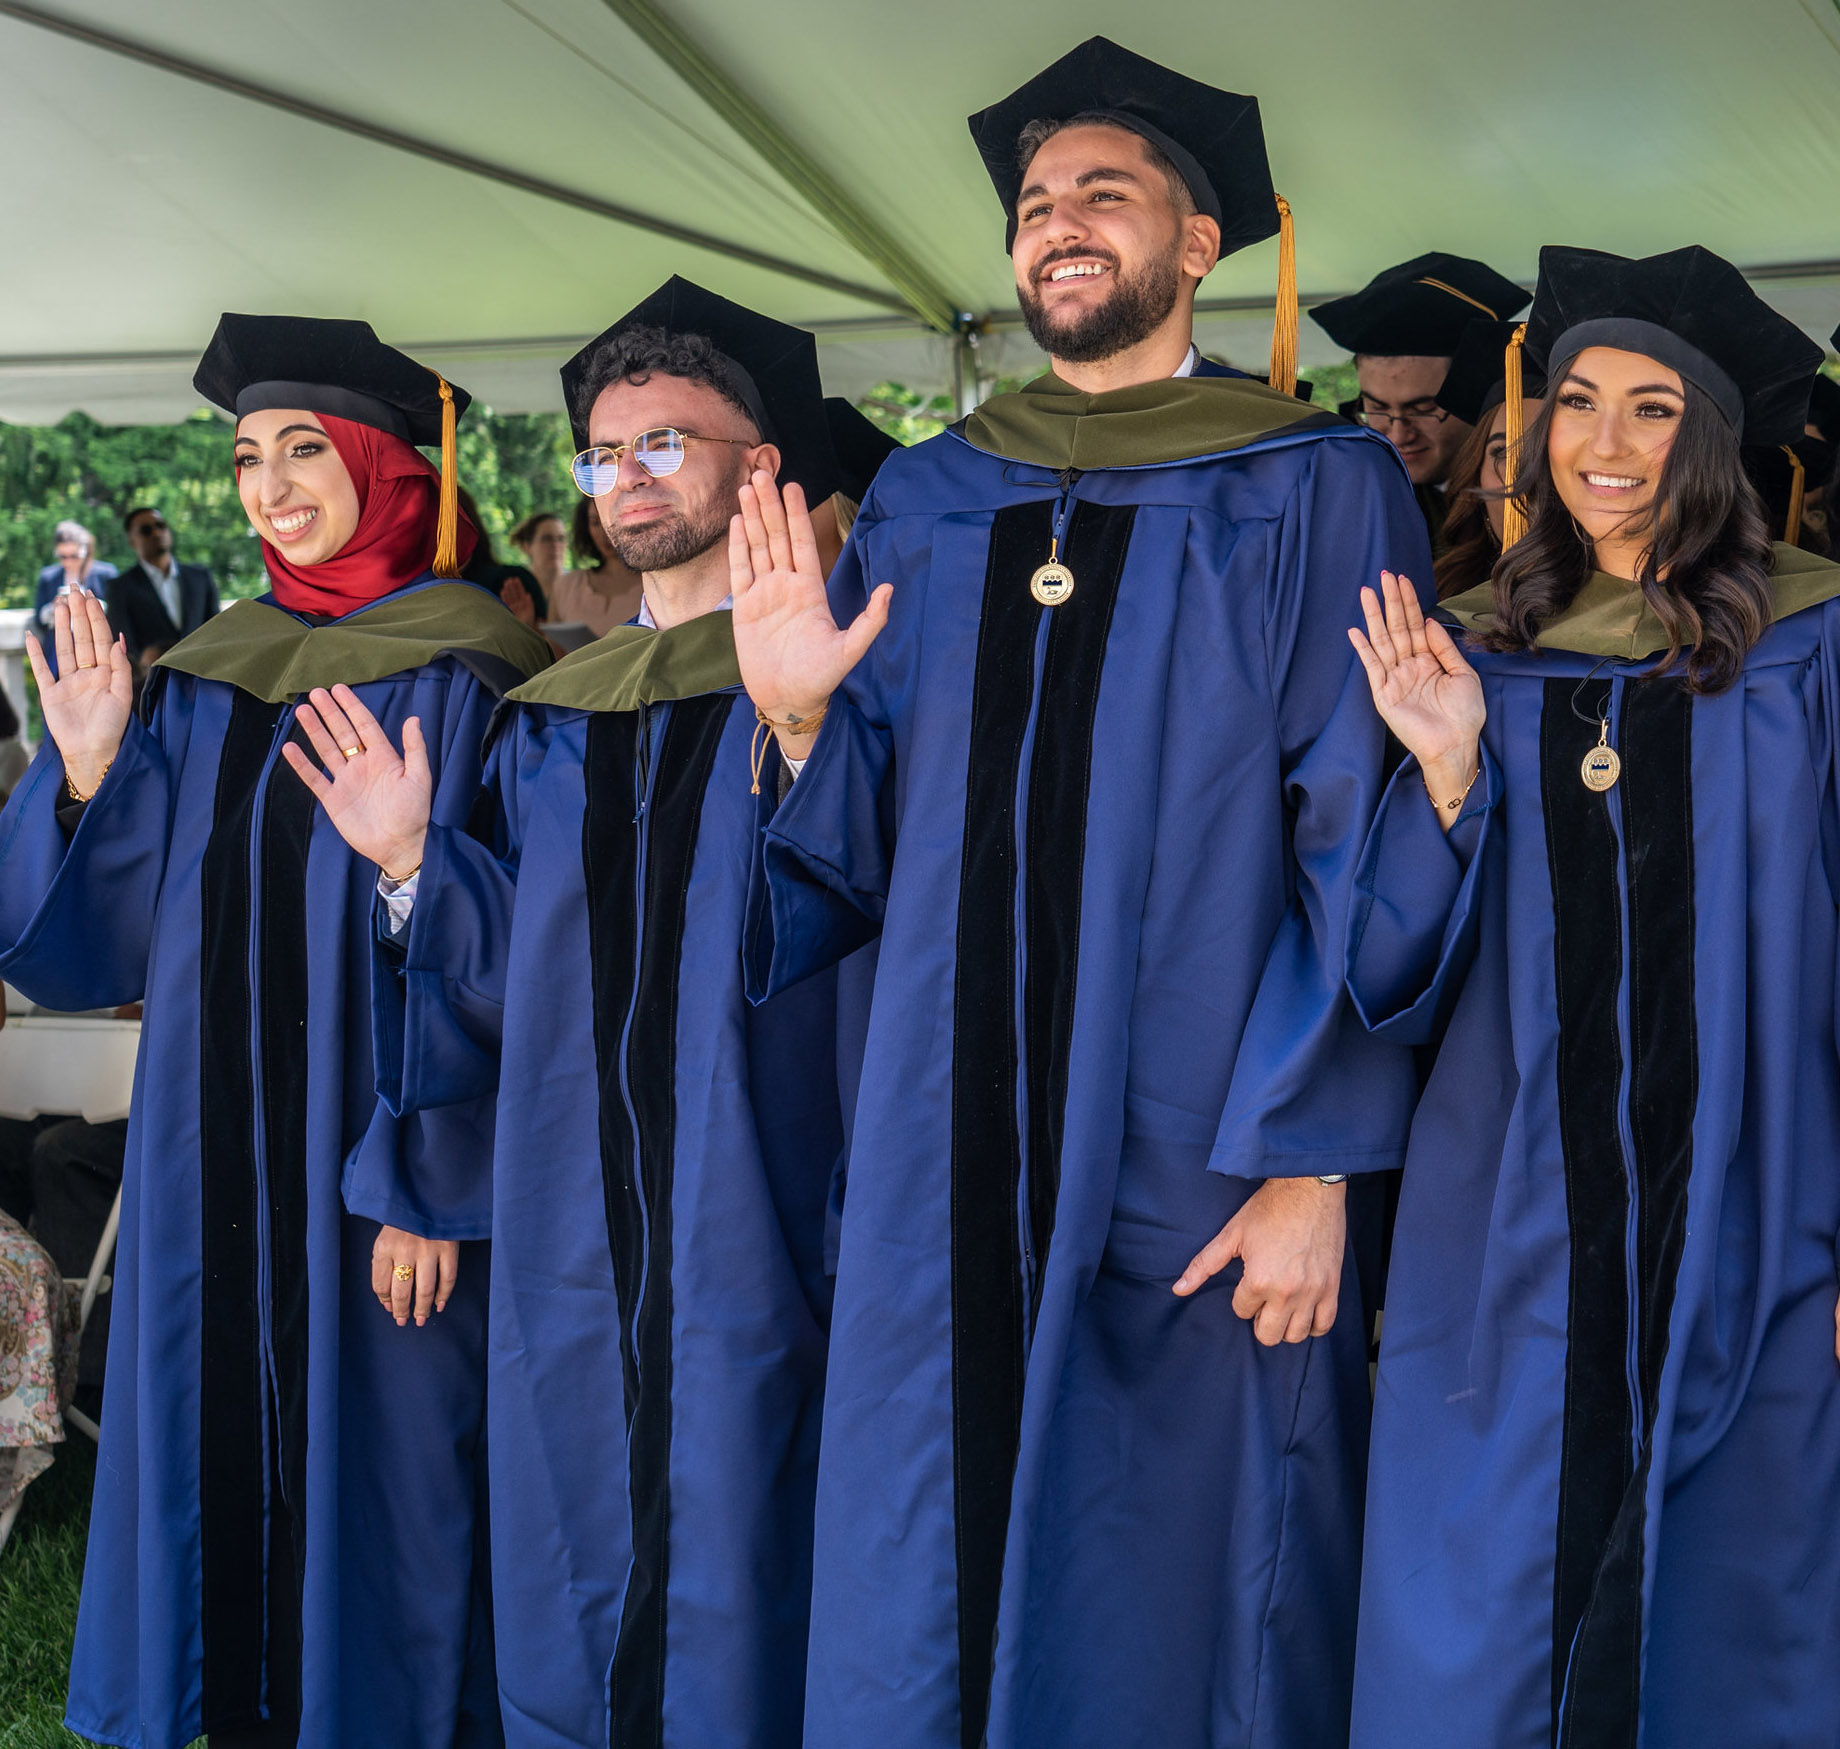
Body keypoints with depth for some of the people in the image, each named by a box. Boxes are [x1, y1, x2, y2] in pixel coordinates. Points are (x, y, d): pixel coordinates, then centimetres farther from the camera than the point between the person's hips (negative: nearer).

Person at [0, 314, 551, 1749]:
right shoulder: (210, 681, 10)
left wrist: (431, 1187, -16)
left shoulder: (465, 678, -8)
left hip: (375, 1171, -5)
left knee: (378, 1467, 3)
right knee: (229, 1464, 12)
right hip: (216, 1182, 6)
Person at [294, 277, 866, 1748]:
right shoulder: (553, 718, 14)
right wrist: (414, 862, -1)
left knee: (734, 1604, 3)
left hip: (750, 1232, -5)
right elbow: (524, 981, 14)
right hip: (573, 1247, 6)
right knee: (573, 1603, 15)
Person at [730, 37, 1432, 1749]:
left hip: (1194, 1168, -3)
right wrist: (797, 717, -10)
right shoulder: (922, 506, 10)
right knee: (928, 1591, 11)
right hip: (949, 1160, 4)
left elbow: (1360, 846, -7)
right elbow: (857, 844, 9)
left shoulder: (1315, 495, -1)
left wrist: (1311, 1163, -12)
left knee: (1176, 1598, 6)